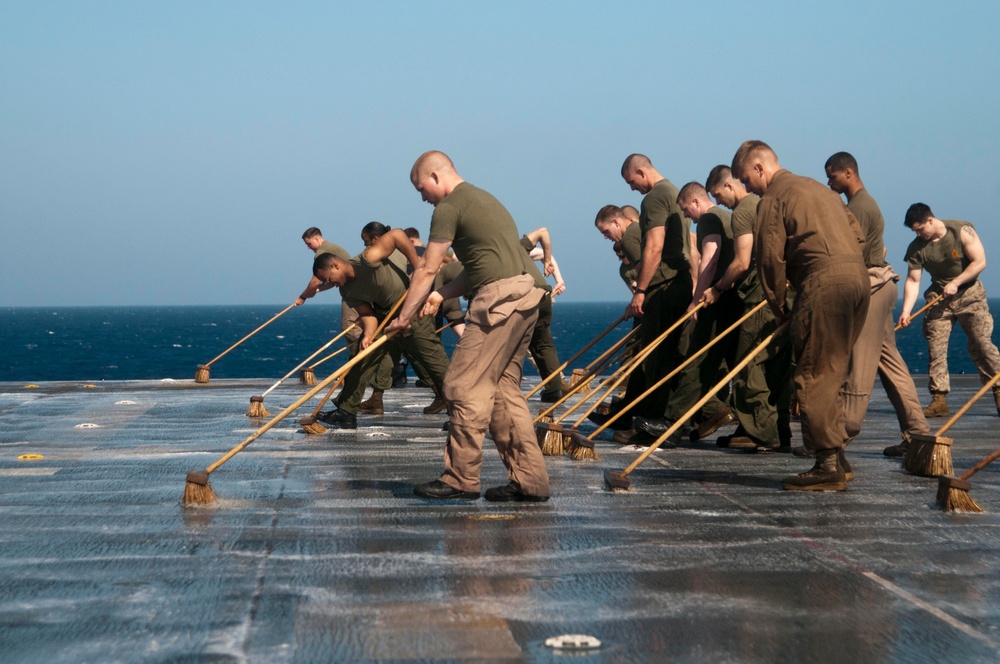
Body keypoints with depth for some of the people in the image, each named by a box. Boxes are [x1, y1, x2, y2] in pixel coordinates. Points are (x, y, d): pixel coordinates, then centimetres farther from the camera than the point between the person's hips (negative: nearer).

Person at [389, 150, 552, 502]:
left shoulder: (449, 207, -4)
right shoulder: (482, 198, 25)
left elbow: (426, 270, -2)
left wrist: (404, 318, 6)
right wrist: (440, 296, 23)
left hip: (499, 298, -10)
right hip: (524, 294, 10)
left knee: (466, 386, -5)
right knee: (503, 388, 11)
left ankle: (461, 479, -3)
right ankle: (528, 479, 9)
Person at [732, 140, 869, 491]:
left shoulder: (773, 199, 0)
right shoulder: (817, 188, 27)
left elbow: (771, 259, -6)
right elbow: (856, 233, 25)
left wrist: (778, 309, 4)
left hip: (823, 282, -9)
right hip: (858, 276, 9)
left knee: (814, 377, -6)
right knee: (830, 374, 14)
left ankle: (828, 466, -8)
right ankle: (835, 458, 14)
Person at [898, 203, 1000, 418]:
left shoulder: (962, 231, -12)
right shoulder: (916, 248, -4)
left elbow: (979, 262, -13)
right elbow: (913, 280, -7)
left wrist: (955, 283, -19)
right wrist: (906, 311, -20)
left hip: (969, 295, -3)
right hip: (938, 298, 3)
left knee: (981, 344, -9)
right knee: (935, 348, -7)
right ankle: (939, 399, -6)